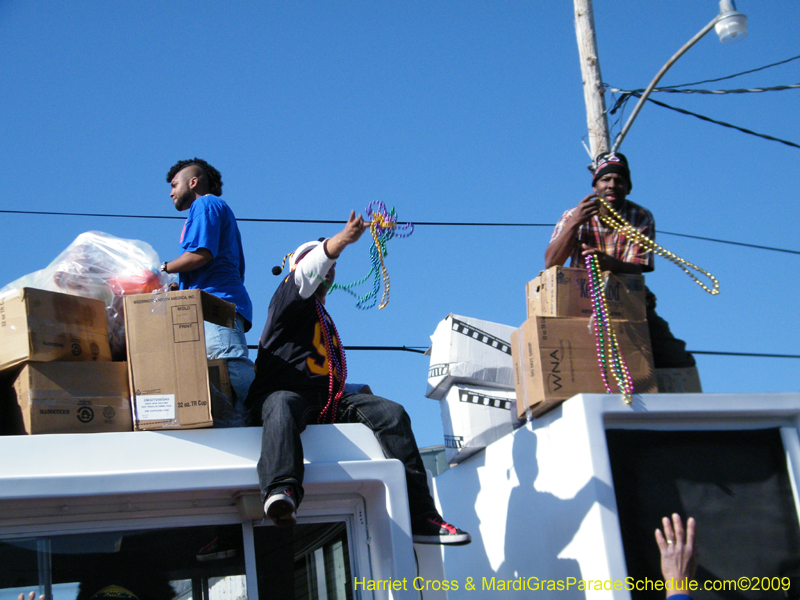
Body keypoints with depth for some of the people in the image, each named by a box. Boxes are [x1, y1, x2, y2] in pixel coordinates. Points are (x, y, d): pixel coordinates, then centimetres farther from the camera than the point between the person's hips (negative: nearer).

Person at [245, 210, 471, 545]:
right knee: (284, 406, -41)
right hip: (284, 389, -6)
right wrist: (342, 239, -26)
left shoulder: (325, 322, 36)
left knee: (391, 412, -16)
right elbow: (307, 271, -9)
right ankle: (281, 491, -67)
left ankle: (420, 517, -24)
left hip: (328, 398, 6)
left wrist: (358, 393, 18)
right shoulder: (291, 298, 15)